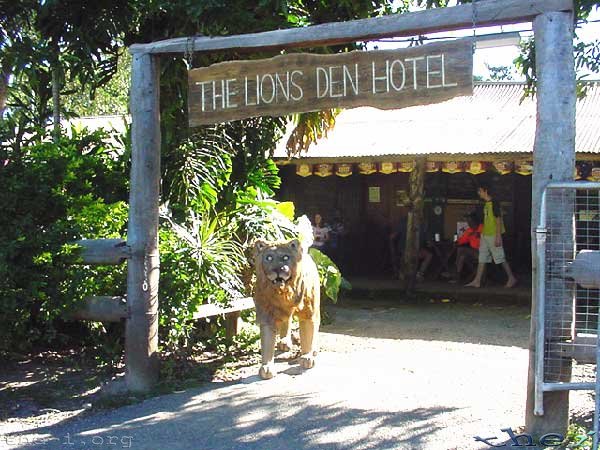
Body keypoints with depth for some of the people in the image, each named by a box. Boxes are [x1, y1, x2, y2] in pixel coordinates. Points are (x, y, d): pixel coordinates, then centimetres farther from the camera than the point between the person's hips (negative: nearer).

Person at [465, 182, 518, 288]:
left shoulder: (494, 203, -13)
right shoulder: (486, 204, 14)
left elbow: (498, 220, -16)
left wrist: (498, 236, -20)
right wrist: (482, 234, 20)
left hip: (493, 235, -9)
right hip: (485, 235, 9)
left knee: (501, 258, -2)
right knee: (482, 258, 7)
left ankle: (512, 278, 8)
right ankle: (477, 281, 8)